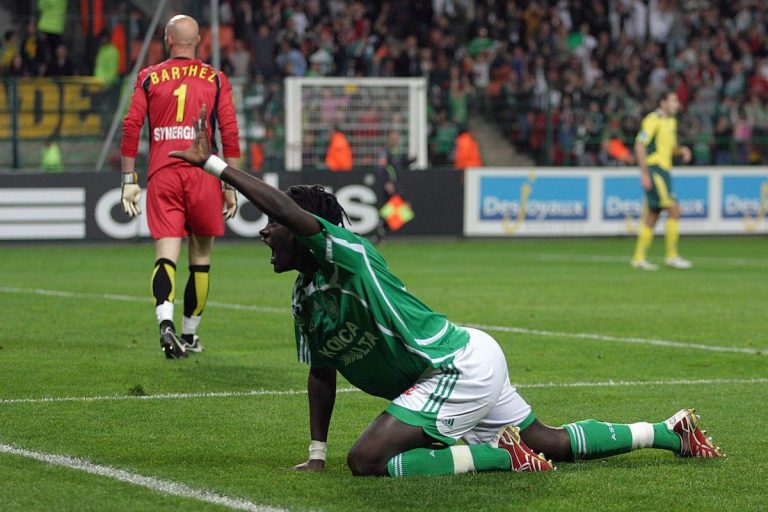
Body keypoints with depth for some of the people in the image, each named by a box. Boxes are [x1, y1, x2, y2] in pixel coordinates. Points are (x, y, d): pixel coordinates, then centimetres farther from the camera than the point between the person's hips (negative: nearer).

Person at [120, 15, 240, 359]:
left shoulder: (148, 78, 8)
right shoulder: (216, 80, 7)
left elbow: (131, 128, 2)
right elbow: (230, 133, 3)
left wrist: (129, 180, 6)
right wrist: (231, 185, 8)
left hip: (161, 175, 0)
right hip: (202, 175, 0)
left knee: (166, 254, -7)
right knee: (201, 256, 13)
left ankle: (165, 322, -31)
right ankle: (189, 335, 19)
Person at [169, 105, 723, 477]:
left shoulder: (349, 253, -17)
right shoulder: (305, 297, 10)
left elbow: (286, 206, -34)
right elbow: (321, 372, 18)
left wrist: (213, 163, -34)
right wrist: (316, 455, 14)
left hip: (462, 364, -10)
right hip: (474, 363, 10)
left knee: (367, 459, -22)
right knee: (551, 442, 21)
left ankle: (505, 456, -14)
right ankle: (671, 432, 34)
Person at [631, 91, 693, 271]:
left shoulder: (671, 121, 17)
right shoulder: (654, 119, -11)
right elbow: (639, 145, -16)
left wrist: (682, 150, 4)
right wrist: (644, 173, -21)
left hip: (663, 171, 9)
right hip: (653, 169, -9)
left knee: (653, 215, 9)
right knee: (674, 209, -14)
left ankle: (639, 258, 12)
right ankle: (671, 256, -11)